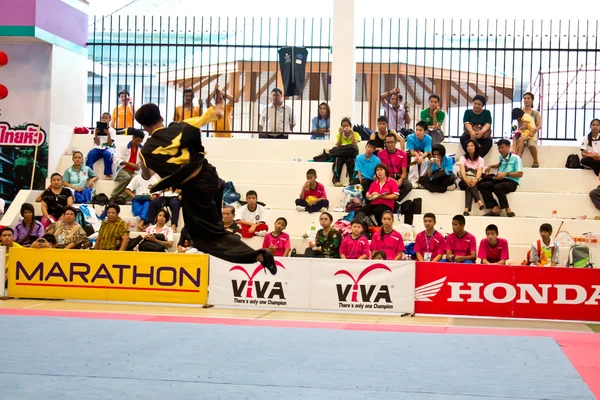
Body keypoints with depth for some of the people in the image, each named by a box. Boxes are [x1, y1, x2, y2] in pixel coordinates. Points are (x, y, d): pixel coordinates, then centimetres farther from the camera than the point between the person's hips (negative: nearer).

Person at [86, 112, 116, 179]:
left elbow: (109, 144, -7)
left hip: (108, 148, -2)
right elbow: (97, 143, -1)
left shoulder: (112, 130, 3)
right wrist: (96, 134, -14)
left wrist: (108, 133, -19)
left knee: (107, 154, -38)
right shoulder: (97, 130, 8)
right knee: (90, 154, -31)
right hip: (98, 148, 2)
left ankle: (108, 174, -28)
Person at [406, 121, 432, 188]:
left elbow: (426, 152, -25)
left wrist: (421, 157, -48)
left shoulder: (428, 138, -21)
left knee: (426, 160, -30)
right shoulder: (410, 137, -24)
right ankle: (413, 182, -31)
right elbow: (412, 151, -22)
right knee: (413, 160, -33)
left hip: (423, 154, 1)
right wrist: (416, 155, -45)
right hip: (412, 154, -1)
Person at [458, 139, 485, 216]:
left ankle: (466, 209, -53)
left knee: (472, 183, -35)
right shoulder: (463, 158, 2)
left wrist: (476, 180, -39)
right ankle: (479, 201, -53)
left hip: (475, 182, 0)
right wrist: (466, 179, -40)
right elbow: (462, 170, -17)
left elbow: (479, 171, -16)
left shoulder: (480, 159, 4)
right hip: (464, 182, 0)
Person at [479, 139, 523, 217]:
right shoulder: (500, 157, 20)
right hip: (499, 180, 7)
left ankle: (507, 209, -24)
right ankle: (495, 208, -26)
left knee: (497, 187, -38)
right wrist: (491, 166, 29)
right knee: (482, 185, -18)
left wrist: (506, 174, -18)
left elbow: (520, 173, -9)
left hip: (511, 181, -7)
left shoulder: (515, 158, -1)